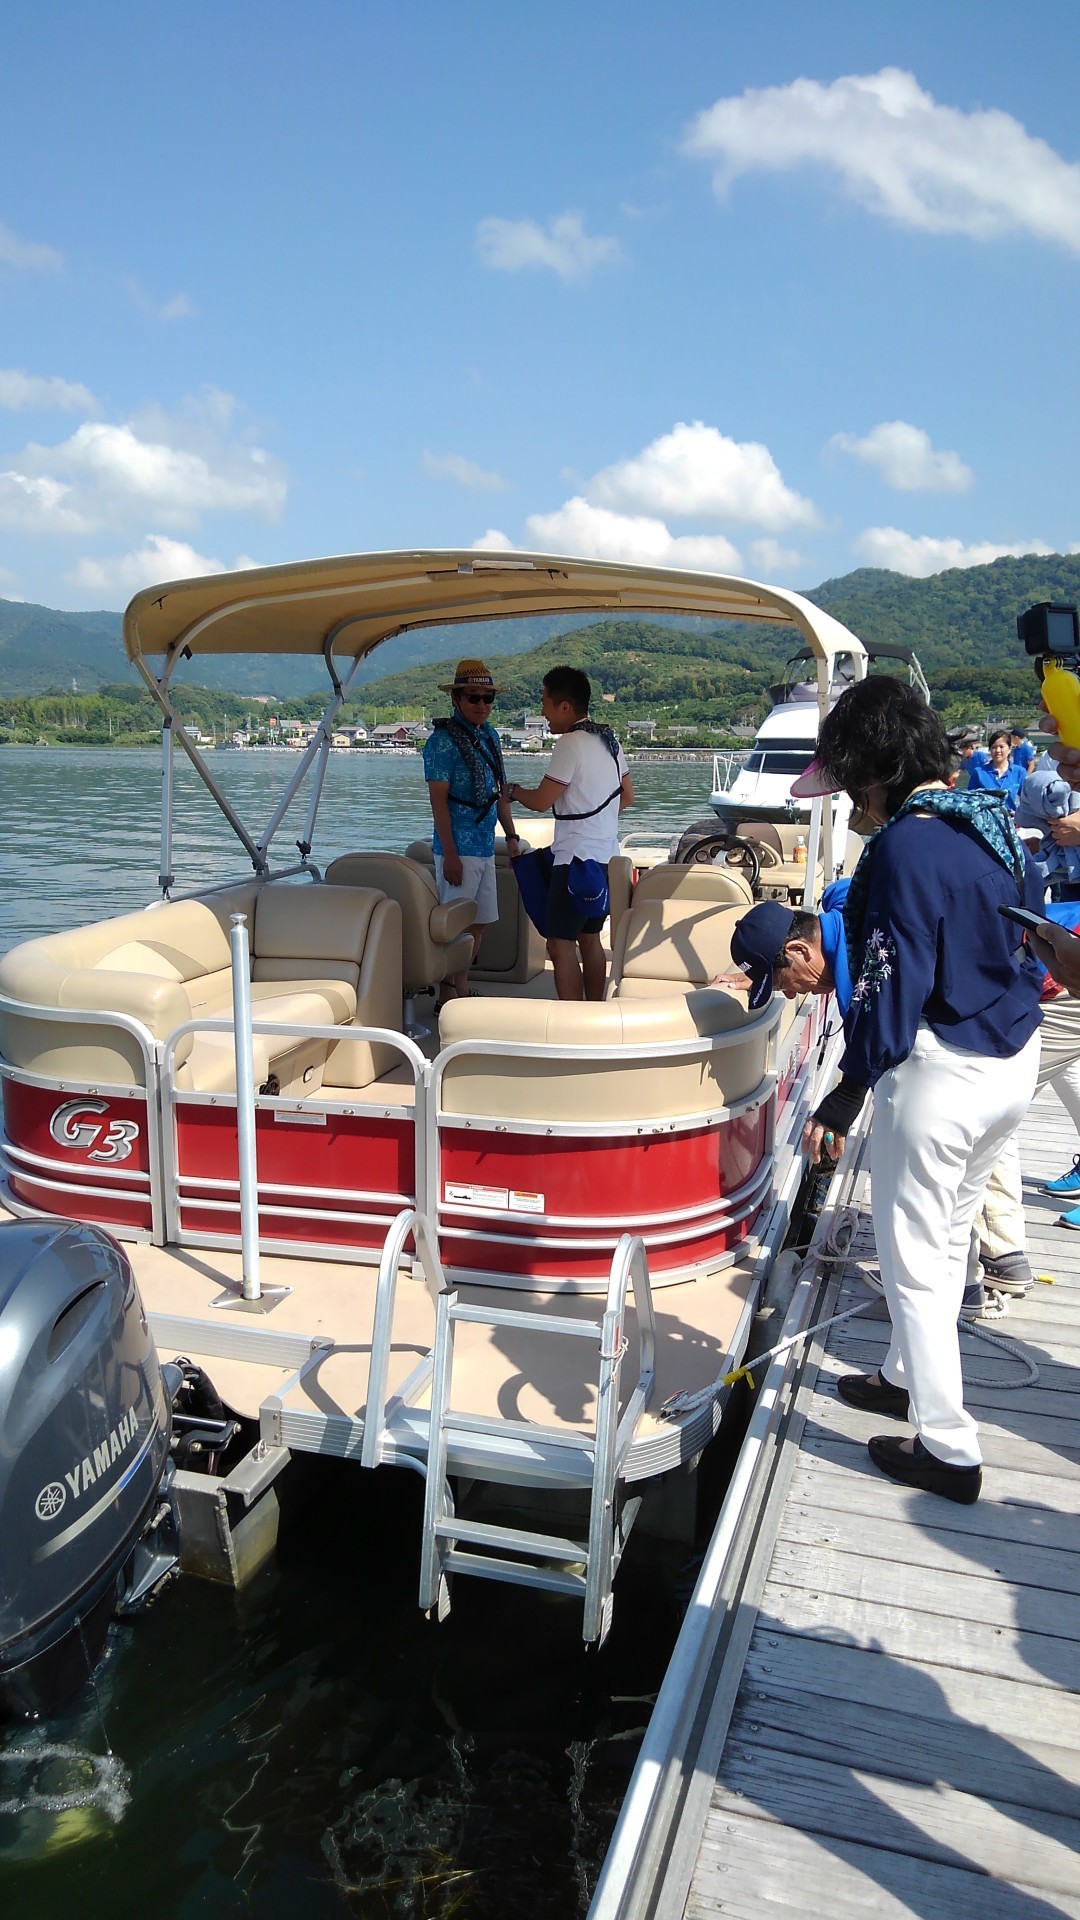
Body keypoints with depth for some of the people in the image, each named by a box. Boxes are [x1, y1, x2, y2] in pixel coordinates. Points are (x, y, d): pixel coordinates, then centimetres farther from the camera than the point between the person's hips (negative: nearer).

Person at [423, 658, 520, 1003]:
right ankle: (447, 996, 5)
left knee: (480, 922, 13)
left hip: (485, 847, 8)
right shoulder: (443, 740, -11)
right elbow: (438, 800, -15)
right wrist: (450, 854, -18)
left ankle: (462, 988, 24)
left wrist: (511, 835, 16)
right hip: (459, 848, -8)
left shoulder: (489, 736, 13)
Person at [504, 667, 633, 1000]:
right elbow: (627, 797, 18)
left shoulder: (571, 744, -16)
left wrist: (514, 791, 4)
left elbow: (540, 801, -15)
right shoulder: (608, 739, 11)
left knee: (561, 944, -8)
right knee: (589, 939, 16)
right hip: (604, 855, 10)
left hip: (576, 858, -9)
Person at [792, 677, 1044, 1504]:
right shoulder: (993, 822, 4)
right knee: (949, 1233, 23)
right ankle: (909, 1376, 43)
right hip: (1017, 1060, 9)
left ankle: (950, 1450, 17)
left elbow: (894, 983, -23)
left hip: (942, 1069, -9)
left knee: (913, 1256, 6)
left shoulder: (907, 844, -22)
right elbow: (1033, 931, 14)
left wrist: (851, 1090, -18)